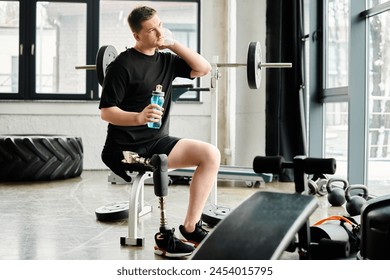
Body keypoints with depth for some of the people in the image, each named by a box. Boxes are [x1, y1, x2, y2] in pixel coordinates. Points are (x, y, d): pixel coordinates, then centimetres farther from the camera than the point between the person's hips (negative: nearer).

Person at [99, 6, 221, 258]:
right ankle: (164, 237, -9)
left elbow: (203, 69, 4)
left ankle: (190, 227, -7)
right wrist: (139, 117, -31)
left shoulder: (166, 60, 9)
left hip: (158, 142, 7)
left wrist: (172, 43, -2)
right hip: (124, 149, -6)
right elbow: (106, 112, -13)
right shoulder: (123, 65, -11)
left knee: (211, 154, -10)